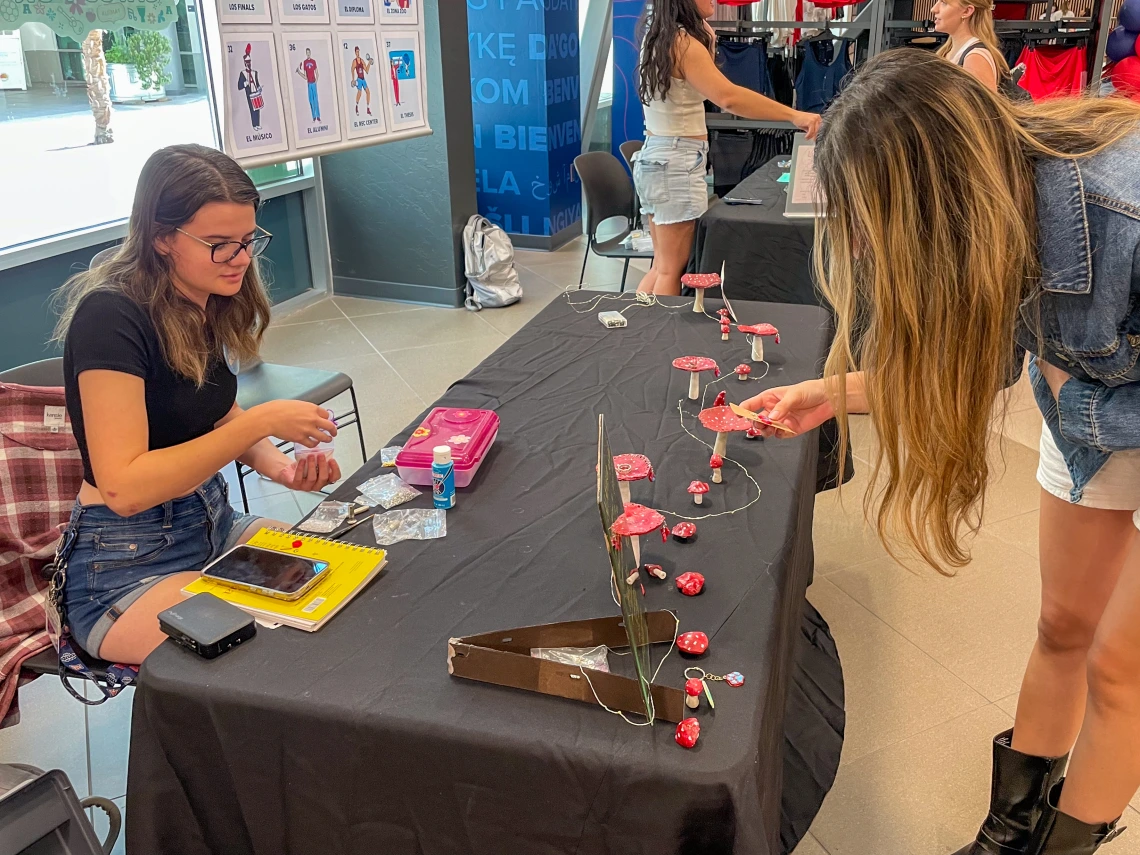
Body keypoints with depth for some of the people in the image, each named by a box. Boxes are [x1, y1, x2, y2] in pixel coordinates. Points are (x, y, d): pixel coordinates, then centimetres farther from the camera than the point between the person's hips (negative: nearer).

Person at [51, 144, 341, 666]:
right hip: (125, 569, -7)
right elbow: (123, 488, -25)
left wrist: (280, 466, -6)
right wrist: (263, 421, -26)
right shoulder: (110, 317, -20)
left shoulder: (211, 304, 2)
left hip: (214, 522, 8)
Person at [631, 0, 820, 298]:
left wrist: (706, 38, 13)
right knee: (671, 270, -3)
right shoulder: (681, 42, -17)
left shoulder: (658, 35, 12)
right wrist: (794, 115, -30)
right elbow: (727, 97, -30)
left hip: (655, 155, 9)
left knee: (662, 267, 14)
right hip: (677, 162, -9)